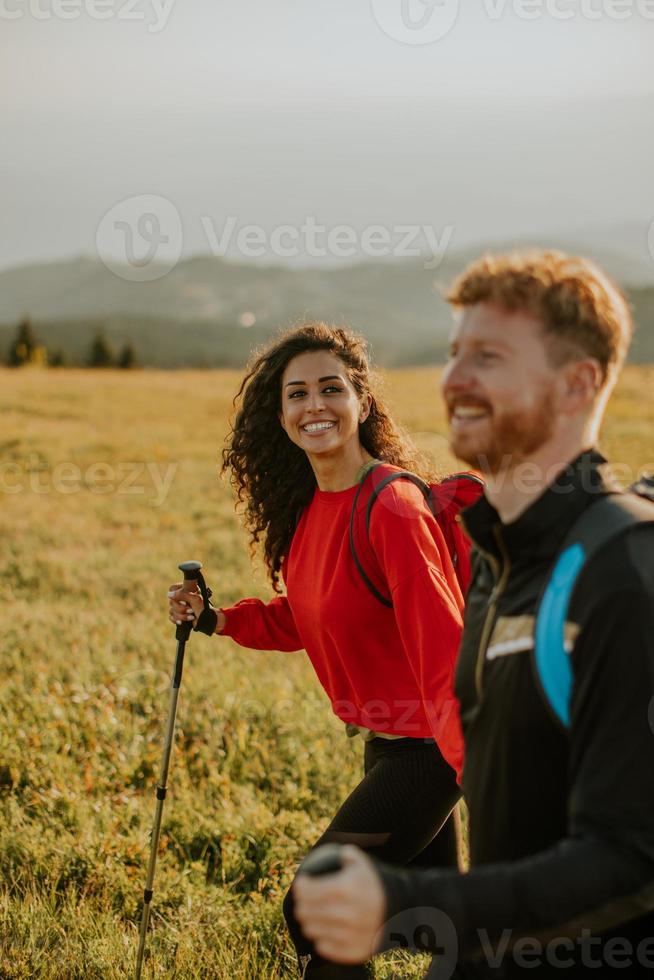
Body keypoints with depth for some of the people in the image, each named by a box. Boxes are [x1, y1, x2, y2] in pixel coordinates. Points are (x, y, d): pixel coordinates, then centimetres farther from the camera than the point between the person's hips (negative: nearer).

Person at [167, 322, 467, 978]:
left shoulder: (392, 507, -23)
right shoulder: (310, 504, 3)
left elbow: (443, 646, -28)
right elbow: (308, 621, 15)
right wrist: (218, 619, 2)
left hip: (424, 748, -9)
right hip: (382, 741, 9)